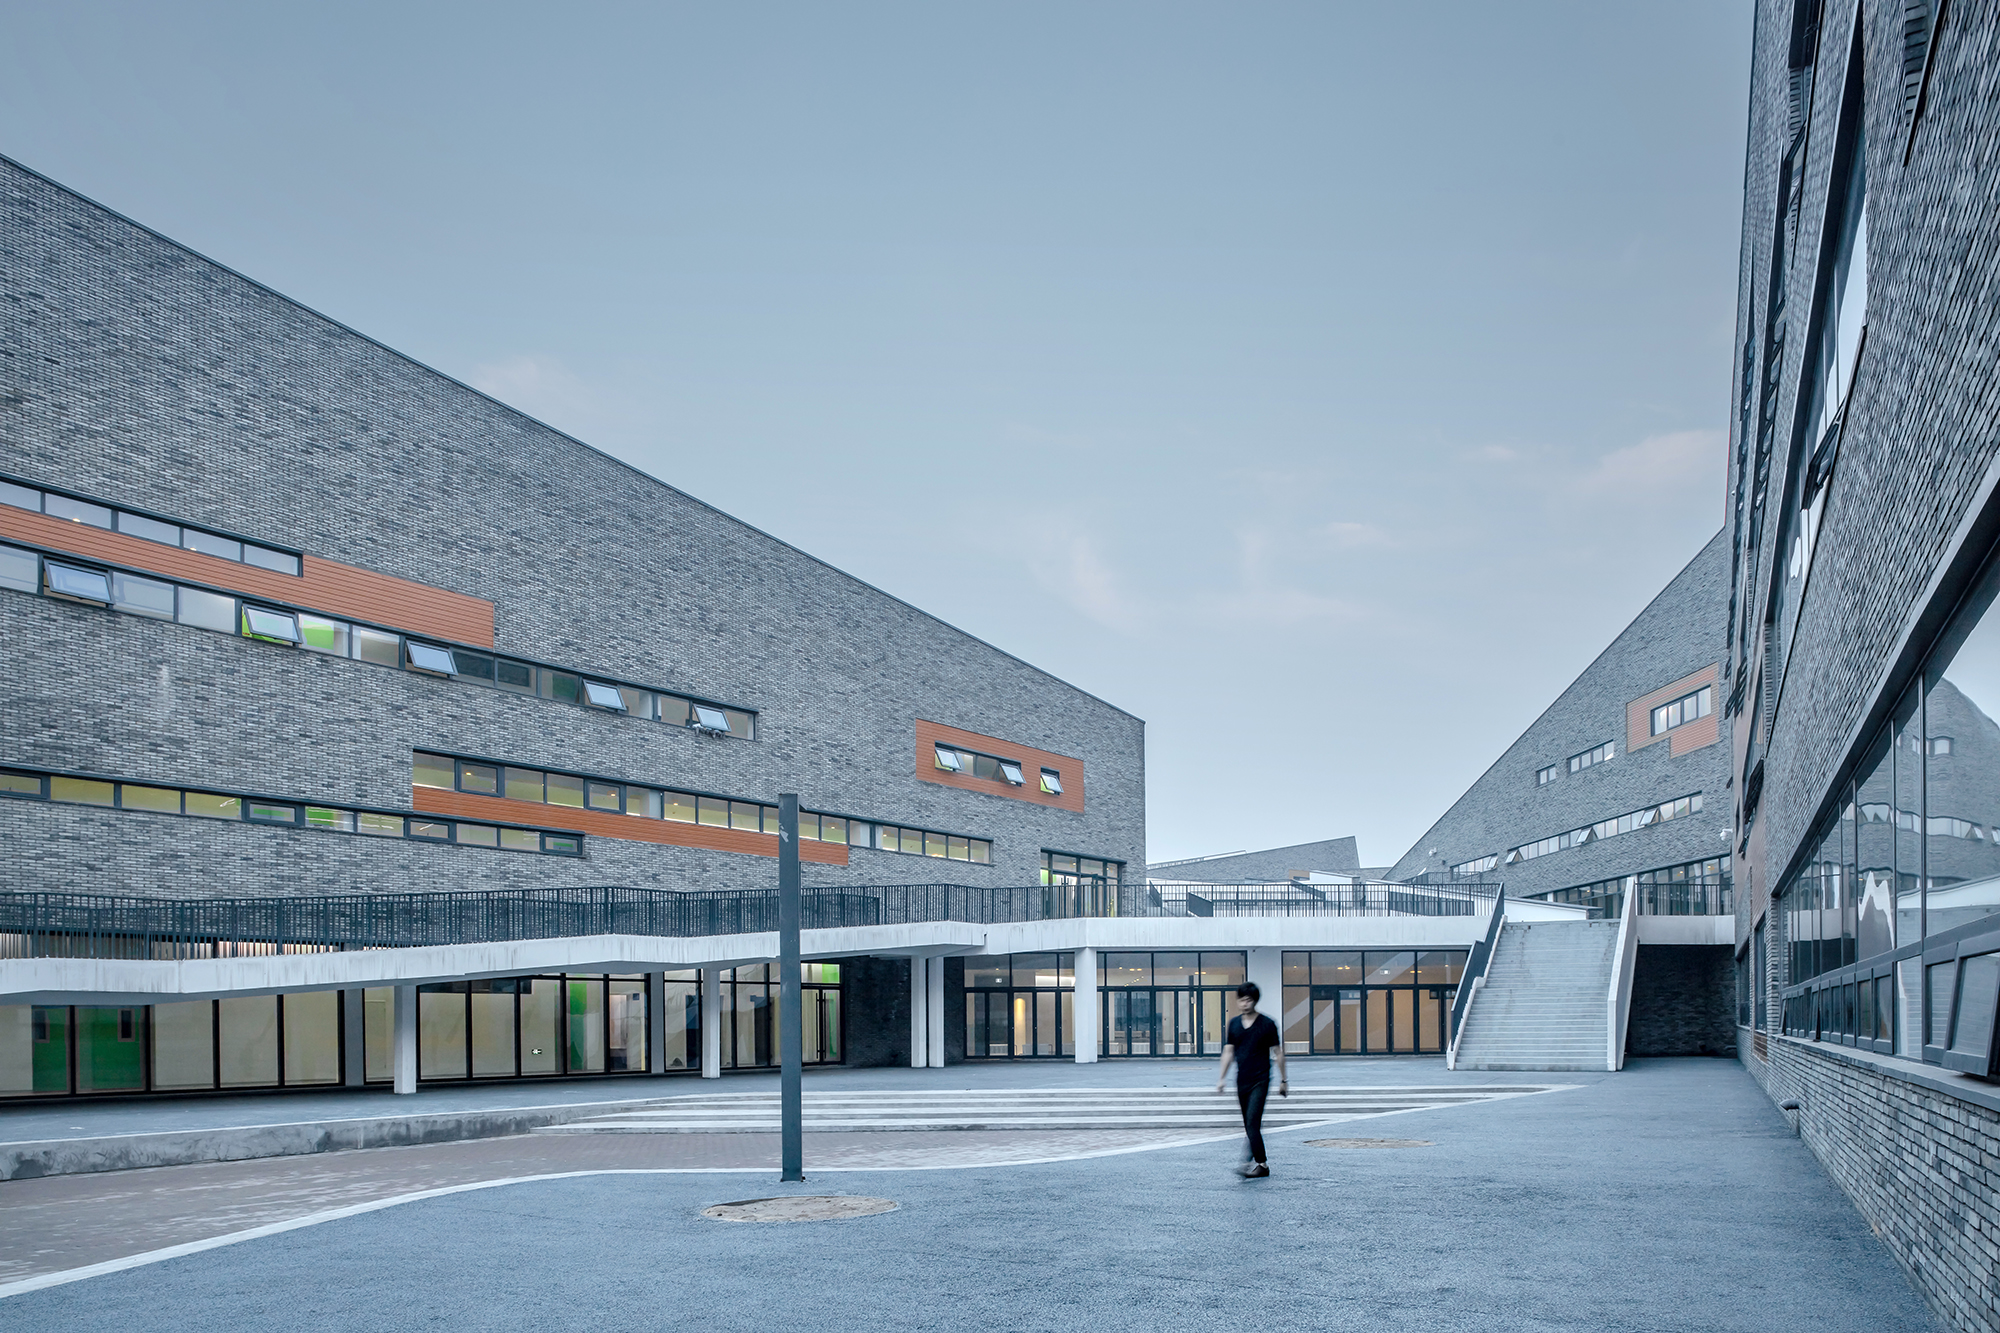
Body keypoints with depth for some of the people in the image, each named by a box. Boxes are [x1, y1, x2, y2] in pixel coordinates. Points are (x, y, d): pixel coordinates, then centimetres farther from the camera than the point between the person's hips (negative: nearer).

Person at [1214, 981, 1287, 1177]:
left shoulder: (1266, 1025, -6)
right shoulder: (1234, 1024, 7)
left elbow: (1279, 1053, 0)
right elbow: (1228, 1051, 12)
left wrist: (1283, 1080, 1)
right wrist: (1221, 1078, 7)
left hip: (1260, 1080, -5)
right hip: (1242, 1080, 5)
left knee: (1252, 1121, -17)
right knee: (1249, 1125, 8)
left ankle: (1256, 1163, -23)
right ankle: (1262, 1164, 17)